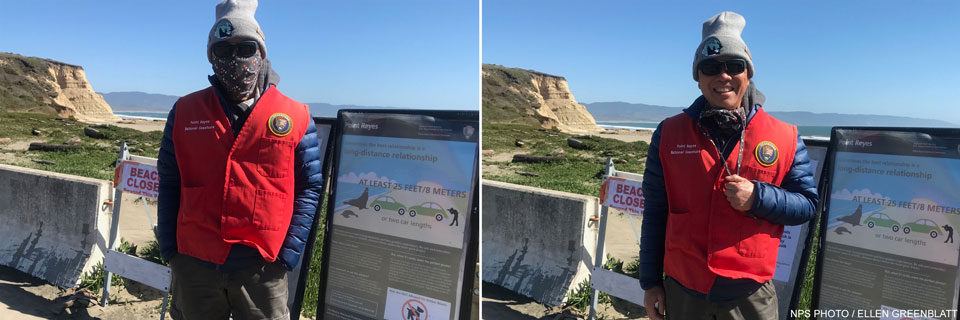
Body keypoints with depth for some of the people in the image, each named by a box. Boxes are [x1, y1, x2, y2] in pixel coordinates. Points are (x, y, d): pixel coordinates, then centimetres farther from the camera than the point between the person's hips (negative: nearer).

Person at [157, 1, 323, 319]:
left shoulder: (295, 118, -2)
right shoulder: (185, 112, 4)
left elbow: (309, 188, 0)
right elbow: (169, 185, 9)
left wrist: (288, 254, -6)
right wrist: (168, 249, 5)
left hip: (262, 268, -1)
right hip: (193, 265, 2)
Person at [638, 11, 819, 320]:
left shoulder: (784, 138, -1)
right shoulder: (669, 133, 0)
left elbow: (807, 204, 3)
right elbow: (655, 213, 3)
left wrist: (757, 197, -17)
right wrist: (650, 282, 4)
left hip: (750, 295, 0)